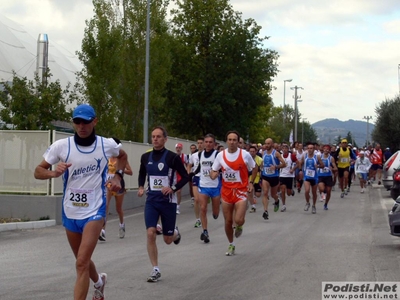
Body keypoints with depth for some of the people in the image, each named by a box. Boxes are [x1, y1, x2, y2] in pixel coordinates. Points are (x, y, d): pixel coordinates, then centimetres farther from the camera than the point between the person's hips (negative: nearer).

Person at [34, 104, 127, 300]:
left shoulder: (107, 144, -6)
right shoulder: (61, 145, -8)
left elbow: (122, 156, 17)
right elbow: (38, 172, -3)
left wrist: (118, 176, 2)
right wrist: (53, 173, -24)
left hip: (94, 211, -3)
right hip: (70, 213, 3)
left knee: (82, 263, -16)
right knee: (82, 261, 21)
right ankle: (99, 281, 53)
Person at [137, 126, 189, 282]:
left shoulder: (172, 157, -10)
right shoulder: (146, 157, 3)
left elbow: (185, 177, -5)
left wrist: (173, 188, -19)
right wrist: (141, 187, 3)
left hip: (168, 201, -3)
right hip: (151, 200, 3)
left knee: (168, 239, 7)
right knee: (150, 233, -12)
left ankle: (175, 232, 46)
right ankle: (155, 270, 0)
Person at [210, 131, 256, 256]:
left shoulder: (245, 154, -6)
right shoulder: (221, 155, -1)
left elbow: (254, 168, 9)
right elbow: (213, 171, 7)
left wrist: (251, 182, -1)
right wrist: (213, 174, -17)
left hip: (241, 190, -2)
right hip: (226, 191, 3)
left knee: (238, 220, -16)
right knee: (228, 221, 7)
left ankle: (239, 226, 22)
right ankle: (231, 245, 28)